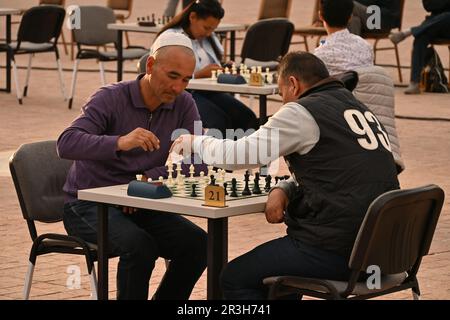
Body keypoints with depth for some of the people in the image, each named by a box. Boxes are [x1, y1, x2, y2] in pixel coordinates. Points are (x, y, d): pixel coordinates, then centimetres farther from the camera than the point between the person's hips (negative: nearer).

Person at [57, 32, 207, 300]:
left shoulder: (184, 105, 0)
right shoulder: (111, 99, -13)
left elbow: (198, 162, -6)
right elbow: (66, 143, -28)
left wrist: (148, 179, -20)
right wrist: (119, 142, -44)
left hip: (140, 207, 5)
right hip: (88, 205, -5)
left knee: (197, 243, -17)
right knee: (140, 246, -32)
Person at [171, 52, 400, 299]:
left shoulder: (302, 113, -8)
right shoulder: (358, 107, 17)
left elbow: (238, 154, -8)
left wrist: (195, 142, 11)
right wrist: (284, 189, 8)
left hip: (337, 249, -9)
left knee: (234, 279, 5)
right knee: (273, 264, 31)